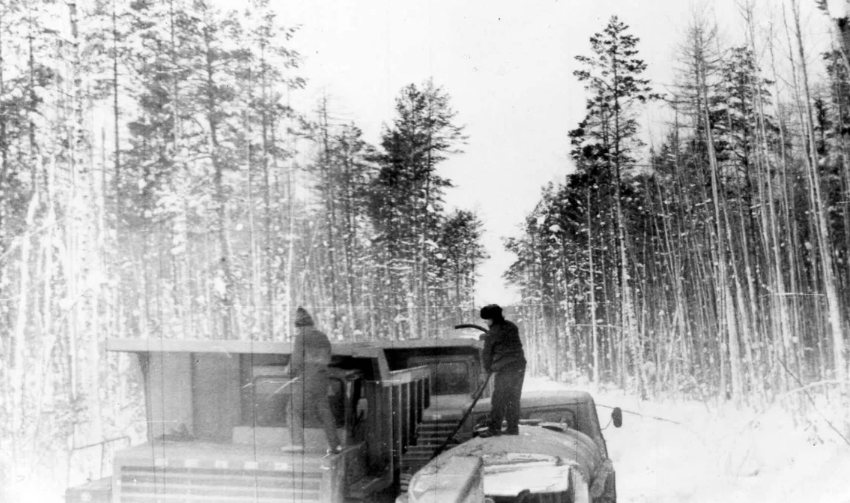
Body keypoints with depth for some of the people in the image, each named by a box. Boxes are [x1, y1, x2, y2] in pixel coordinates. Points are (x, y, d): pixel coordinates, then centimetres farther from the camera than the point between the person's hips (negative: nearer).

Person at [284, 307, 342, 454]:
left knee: (296, 409, 3)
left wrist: (291, 371, 4)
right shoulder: (323, 337, 13)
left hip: (304, 378, -6)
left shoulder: (301, 337, -7)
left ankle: (297, 442, -5)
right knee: (323, 410, 9)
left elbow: (296, 359, -12)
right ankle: (334, 444, 8)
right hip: (321, 378, 6)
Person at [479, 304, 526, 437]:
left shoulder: (492, 334, -8)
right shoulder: (512, 327, 10)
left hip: (504, 368, -6)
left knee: (499, 399, -2)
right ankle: (513, 427, 14)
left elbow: (486, 354, 0)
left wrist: (488, 369, 17)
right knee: (514, 399, 12)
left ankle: (494, 428, -5)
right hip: (519, 366, 6)